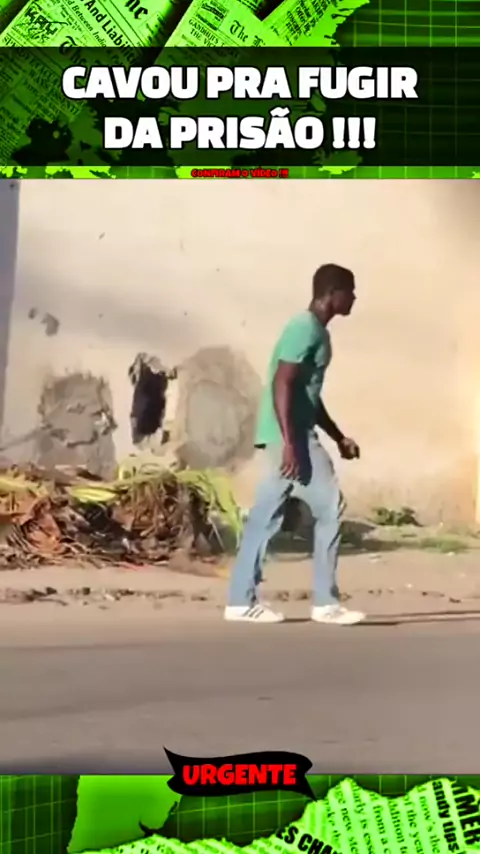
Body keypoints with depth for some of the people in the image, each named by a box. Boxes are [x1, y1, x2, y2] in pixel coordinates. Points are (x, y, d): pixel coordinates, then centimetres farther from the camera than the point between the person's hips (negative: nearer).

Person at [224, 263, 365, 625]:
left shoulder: (317, 331, 18)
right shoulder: (306, 328, -13)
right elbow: (282, 384, -21)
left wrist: (339, 437, 23)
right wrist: (290, 443, -26)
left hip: (293, 435, 10)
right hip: (291, 436, -10)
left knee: (266, 517, 9)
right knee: (330, 507, -5)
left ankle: (243, 601, 13)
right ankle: (326, 602, 2)